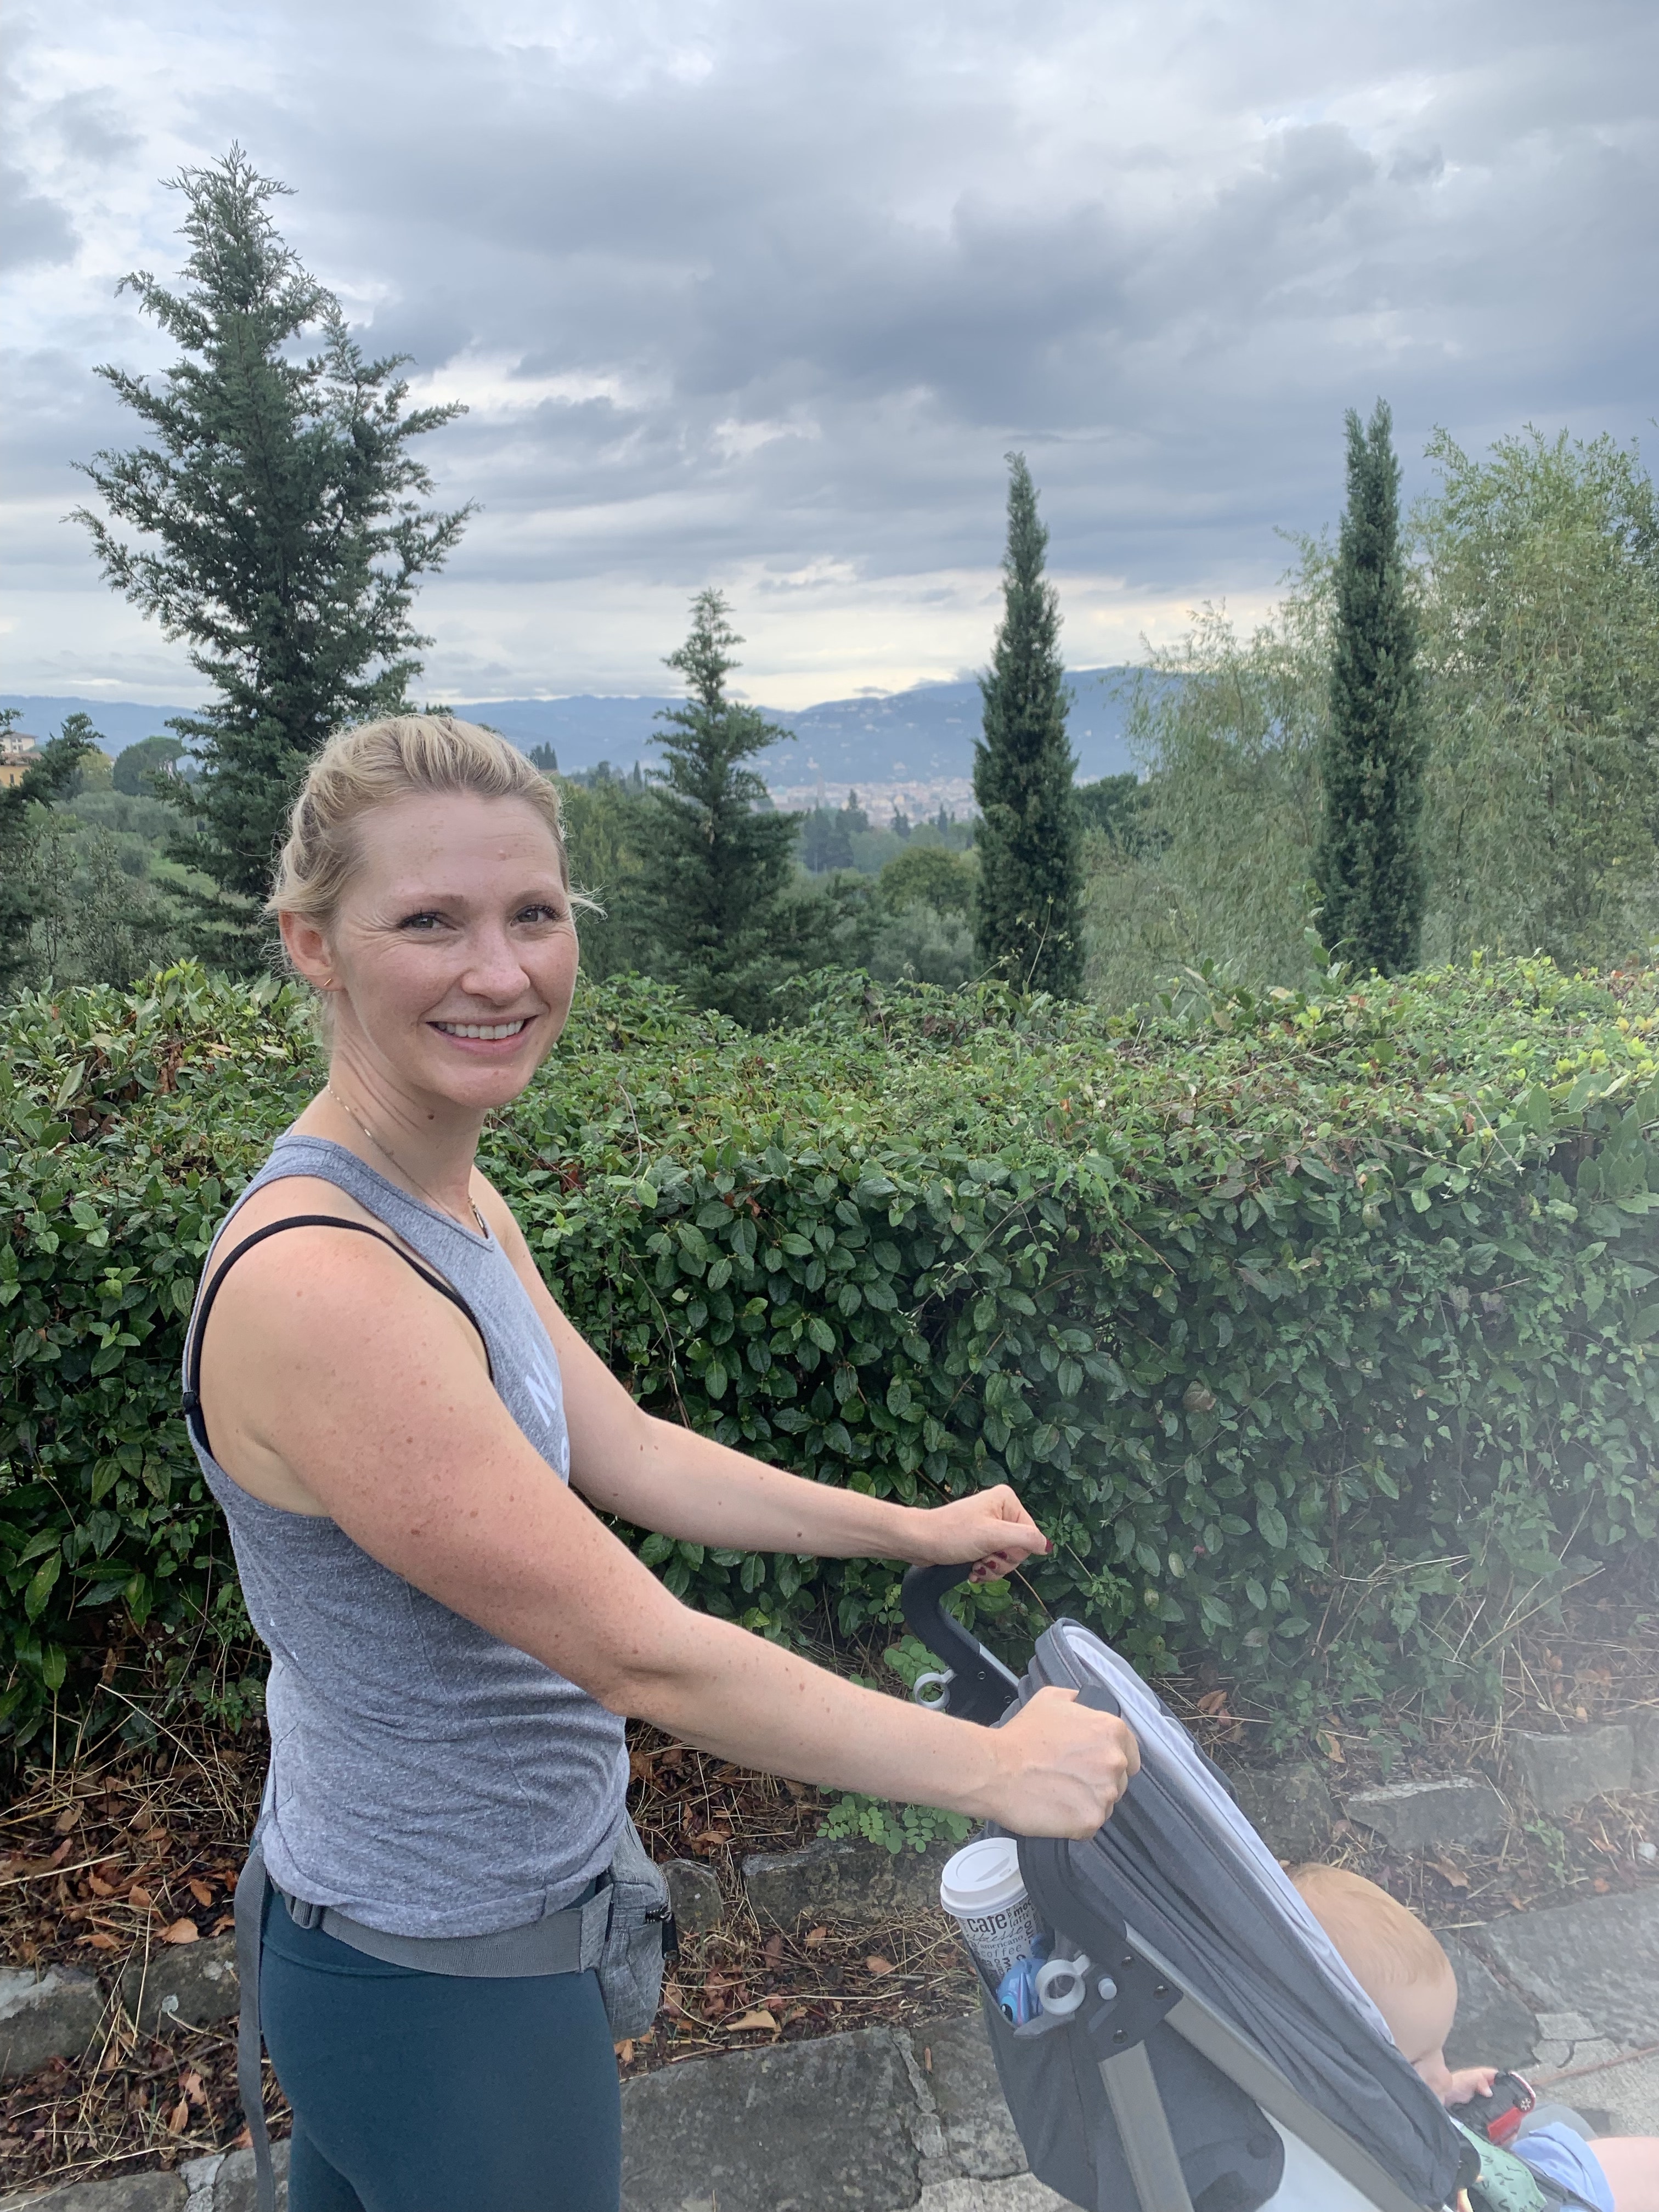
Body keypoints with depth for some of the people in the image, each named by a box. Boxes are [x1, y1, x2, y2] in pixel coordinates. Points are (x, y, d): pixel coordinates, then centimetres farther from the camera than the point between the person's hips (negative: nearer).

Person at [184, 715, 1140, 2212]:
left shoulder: (457, 1204, -2)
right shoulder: (319, 1287, -33)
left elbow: (624, 1453, 5)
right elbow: (646, 1657, -29)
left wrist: (916, 1529, 9)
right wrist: (996, 1769, -19)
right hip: (451, 1984, -7)